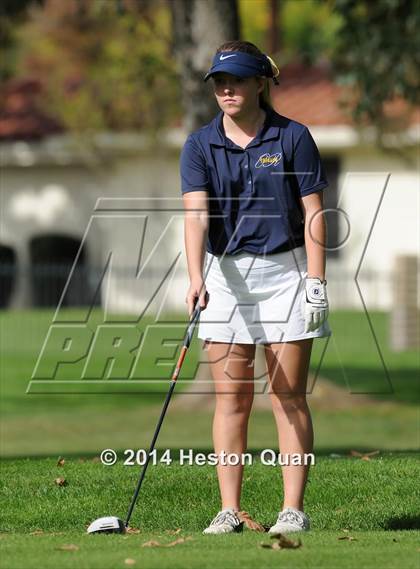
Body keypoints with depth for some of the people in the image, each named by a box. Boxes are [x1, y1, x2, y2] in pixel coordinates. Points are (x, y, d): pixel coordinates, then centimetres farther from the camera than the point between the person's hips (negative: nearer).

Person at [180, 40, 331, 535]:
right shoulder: (199, 146, 0)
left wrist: (316, 281, -10)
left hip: (285, 272, -2)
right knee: (231, 398, 1)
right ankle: (229, 510, 3)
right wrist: (196, 277, -27)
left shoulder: (292, 138, -4)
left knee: (288, 396, -1)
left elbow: (312, 213, -3)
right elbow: (196, 214, -13)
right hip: (225, 274, 2)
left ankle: (293, 509, 2)